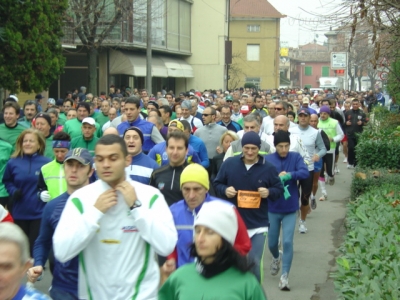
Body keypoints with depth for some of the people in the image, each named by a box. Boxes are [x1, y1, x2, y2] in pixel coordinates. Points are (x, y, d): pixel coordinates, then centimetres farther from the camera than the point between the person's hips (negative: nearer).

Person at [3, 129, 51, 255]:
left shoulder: (47, 163, -6)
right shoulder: (13, 162, 0)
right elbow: (7, 181, 13)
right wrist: (13, 191, -6)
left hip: (39, 213, -3)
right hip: (19, 213, 3)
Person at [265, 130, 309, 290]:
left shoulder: (295, 157, -6)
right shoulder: (267, 160, -7)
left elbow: (305, 173, -20)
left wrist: (289, 175, -34)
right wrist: (277, 178, -30)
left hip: (290, 208, -1)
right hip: (272, 208, 1)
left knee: (287, 241, -9)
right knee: (272, 242, 13)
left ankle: (284, 276, 2)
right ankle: (276, 258, 48)